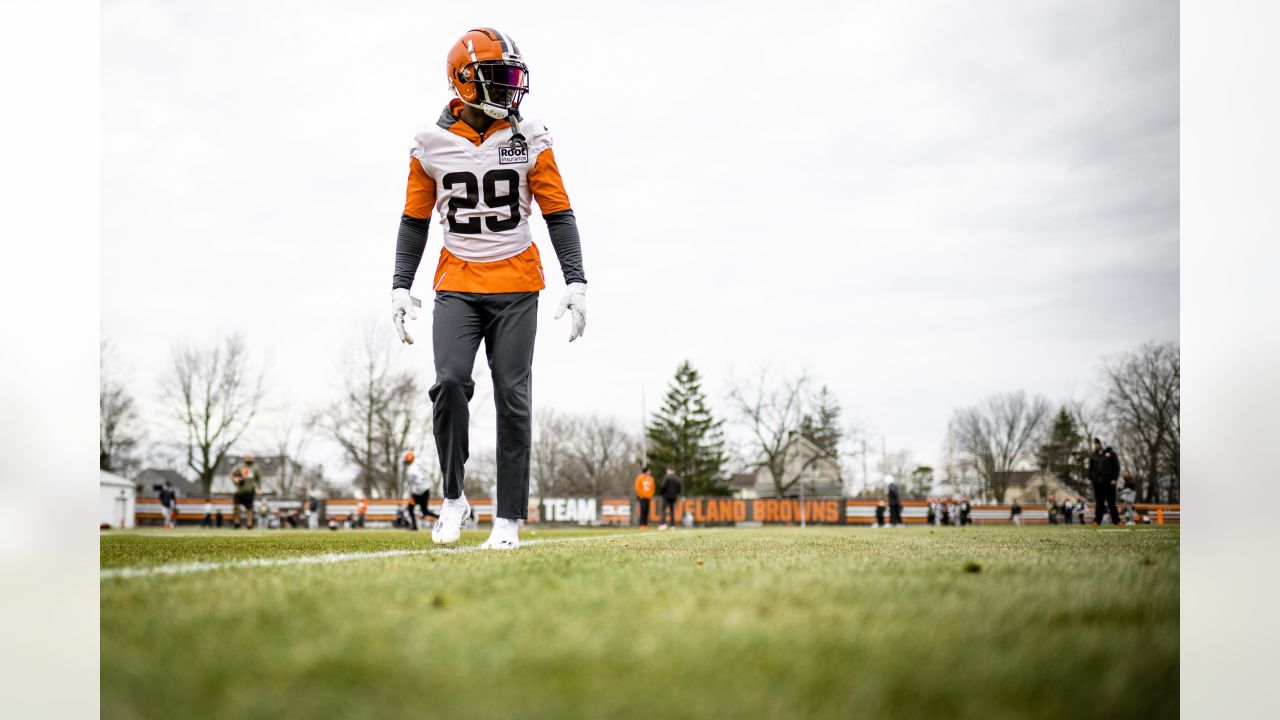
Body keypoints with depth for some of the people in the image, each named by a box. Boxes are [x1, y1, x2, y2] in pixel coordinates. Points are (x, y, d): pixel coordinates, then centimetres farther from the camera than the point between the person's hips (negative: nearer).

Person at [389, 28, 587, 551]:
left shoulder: (529, 140, -1)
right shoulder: (432, 146, -1)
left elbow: (558, 215, 2)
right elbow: (414, 222, 8)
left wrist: (576, 282, -6)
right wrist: (401, 287, 1)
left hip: (516, 288, 0)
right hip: (457, 286, 0)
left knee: (512, 399, -3)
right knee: (450, 381, -18)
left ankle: (509, 520, 4)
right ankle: (454, 497, 2)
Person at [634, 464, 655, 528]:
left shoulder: (651, 478, 12)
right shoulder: (640, 478, -5)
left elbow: (652, 488, 16)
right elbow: (637, 488, -7)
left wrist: (651, 496, 6)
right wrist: (641, 495, -11)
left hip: (648, 497, 5)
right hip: (642, 498, -5)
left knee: (647, 511, 1)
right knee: (643, 510, -10)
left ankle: (646, 524, 3)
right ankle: (642, 524, -9)